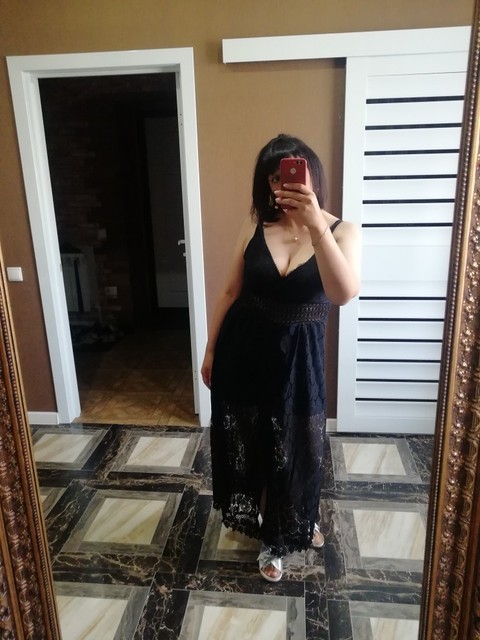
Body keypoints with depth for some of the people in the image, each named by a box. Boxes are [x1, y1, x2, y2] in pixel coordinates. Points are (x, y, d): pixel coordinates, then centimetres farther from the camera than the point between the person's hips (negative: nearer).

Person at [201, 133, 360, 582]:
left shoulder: (341, 231, -10)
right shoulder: (256, 224, -5)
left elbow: (344, 294, -30)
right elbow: (230, 291, 2)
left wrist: (315, 225, -38)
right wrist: (210, 349, 4)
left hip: (298, 358, -1)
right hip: (243, 348, 2)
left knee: (294, 447, 16)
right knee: (245, 441, 18)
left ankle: (287, 532, 47)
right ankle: (257, 516, 49)